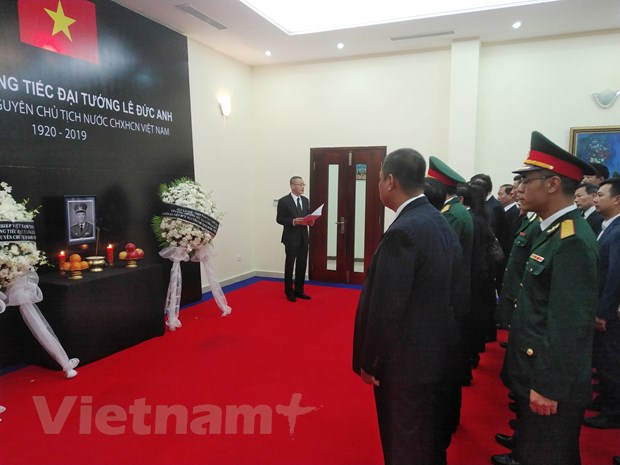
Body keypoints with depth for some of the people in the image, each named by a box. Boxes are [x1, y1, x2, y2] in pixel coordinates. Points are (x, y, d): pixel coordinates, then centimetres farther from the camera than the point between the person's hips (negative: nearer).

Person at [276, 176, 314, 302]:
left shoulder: (305, 200, 11)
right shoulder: (284, 201, -7)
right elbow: (279, 219, -9)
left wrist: (311, 221, -5)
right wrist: (293, 221, -22)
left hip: (303, 237, 6)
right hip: (291, 238, -6)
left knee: (302, 265, 10)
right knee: (290, 265, 4)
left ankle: (299, 290, 22)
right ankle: (289, 292, 16)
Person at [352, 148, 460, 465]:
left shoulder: (403, 232, -26)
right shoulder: (439, 221, 2)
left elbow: (387, 308, -25)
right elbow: (439, 291, 7)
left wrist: (368, 361, -12)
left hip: (406, 359, -9)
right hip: (433, 349, 9)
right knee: (426, 439, 27)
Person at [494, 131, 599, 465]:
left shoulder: (573, 241, -24)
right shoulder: (554, 231, 7)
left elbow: (570, 323, -27)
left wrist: (549, 386, -22)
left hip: (550, 382, -9)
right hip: (535, 372, 9)